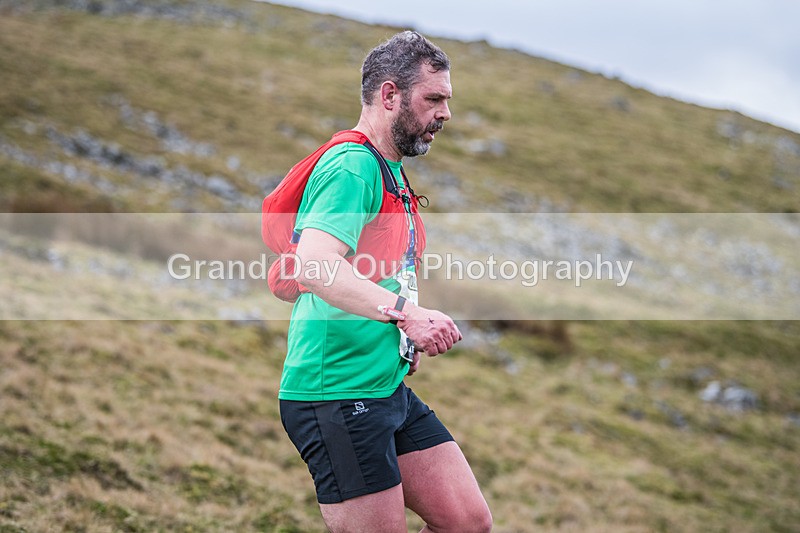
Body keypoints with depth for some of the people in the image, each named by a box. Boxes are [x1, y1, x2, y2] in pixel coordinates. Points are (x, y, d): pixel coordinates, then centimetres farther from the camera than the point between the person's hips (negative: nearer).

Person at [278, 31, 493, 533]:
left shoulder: (391, 170, 18)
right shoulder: (352, 165, -14)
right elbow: (314, 267, -30)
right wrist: (405, 312, -41)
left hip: (390, 389, 10)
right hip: (336, 394, -9)